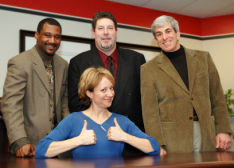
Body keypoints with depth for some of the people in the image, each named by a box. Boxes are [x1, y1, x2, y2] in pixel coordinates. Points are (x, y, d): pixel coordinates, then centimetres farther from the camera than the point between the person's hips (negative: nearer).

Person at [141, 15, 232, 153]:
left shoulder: (203, 58, 11)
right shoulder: (149, 69, 3)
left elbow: (217, 98, 11)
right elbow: (150, 111, -1)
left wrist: (223, 130, 3)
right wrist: (157, 145, -9)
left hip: (207, 135, 3)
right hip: (173, 140, -2)